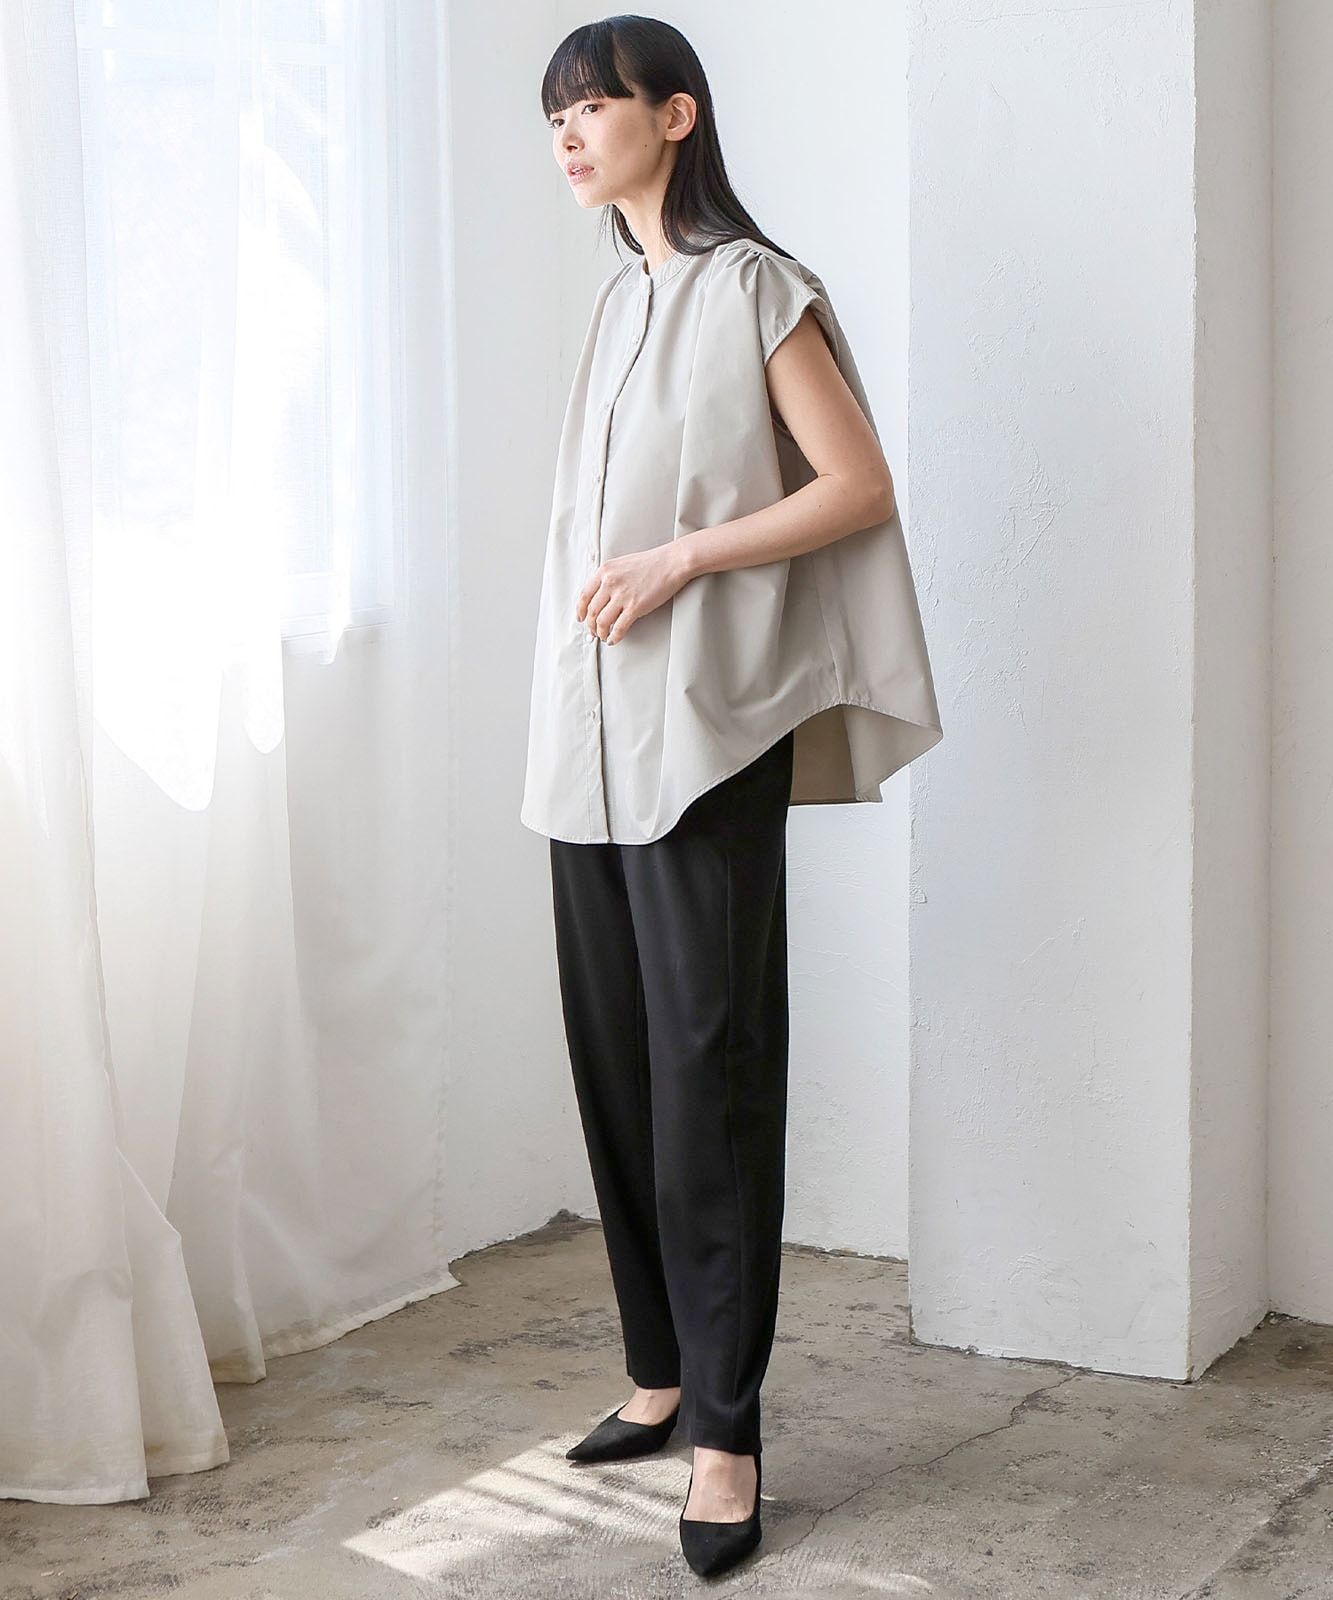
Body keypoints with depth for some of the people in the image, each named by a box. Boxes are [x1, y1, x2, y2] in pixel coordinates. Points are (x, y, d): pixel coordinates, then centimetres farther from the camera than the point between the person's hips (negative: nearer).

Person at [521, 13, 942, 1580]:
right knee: (615, 1056, 9)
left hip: (705, 731, -7)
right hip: (594, 734, 7)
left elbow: (859, 485, -9)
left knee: (708, 1067, -6)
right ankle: (661, 1370, 22)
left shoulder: (753, 287, -4)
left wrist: (682, 558, -16)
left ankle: (725, 1432, -1)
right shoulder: (619, 300, 17)